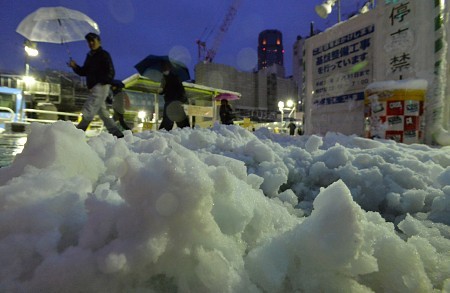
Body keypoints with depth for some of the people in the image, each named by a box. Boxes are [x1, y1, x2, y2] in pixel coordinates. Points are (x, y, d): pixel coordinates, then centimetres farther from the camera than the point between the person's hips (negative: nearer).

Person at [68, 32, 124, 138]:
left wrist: (101, 82, -20)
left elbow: (110, 72, -10)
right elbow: (83, 72, 22)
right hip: (94, 88, 9)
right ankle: (116, 133, 12)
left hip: (100, 87, -9)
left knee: (88, 111, -16)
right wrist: (75, 66, 3)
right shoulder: (89, 56, 23)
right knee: (102, 112, 9)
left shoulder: (104, 54, -1)